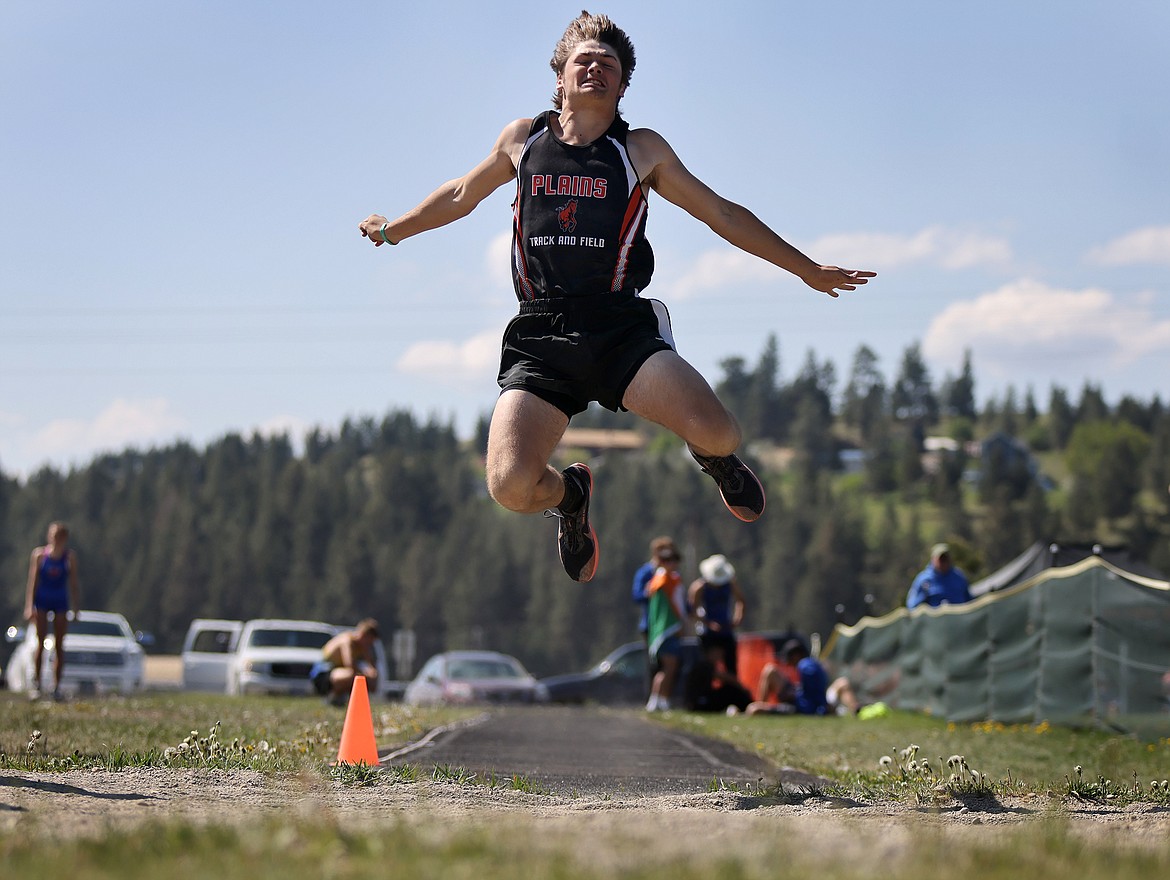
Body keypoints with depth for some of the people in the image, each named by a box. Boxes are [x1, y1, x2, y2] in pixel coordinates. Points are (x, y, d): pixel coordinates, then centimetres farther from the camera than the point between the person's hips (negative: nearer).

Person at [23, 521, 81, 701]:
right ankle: (36, 683, -4)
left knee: (59, 645, 0)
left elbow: (74, 583, 3)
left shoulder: (70, 556, -1)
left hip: (61, 602, 1)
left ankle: (57, 686, 4)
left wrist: (75, 608, 1)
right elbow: (32, 580, -3)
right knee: (41, 642, -10)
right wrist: (29, 606, -9)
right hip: (41, 601, -1)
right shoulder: (39, 554, -4)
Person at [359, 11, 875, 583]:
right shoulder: (521, 140, 14)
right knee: (511, 487, -21)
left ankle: (715, 461, 16)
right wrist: (394, 230, 42)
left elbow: (722, 215, 19)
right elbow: (462, 195, 33)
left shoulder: (642, 150, 10)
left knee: (717, 435, -26)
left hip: (621, 330, -1)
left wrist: (808, 270, 22)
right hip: (540, 337, 1)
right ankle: (570, 494, 19)